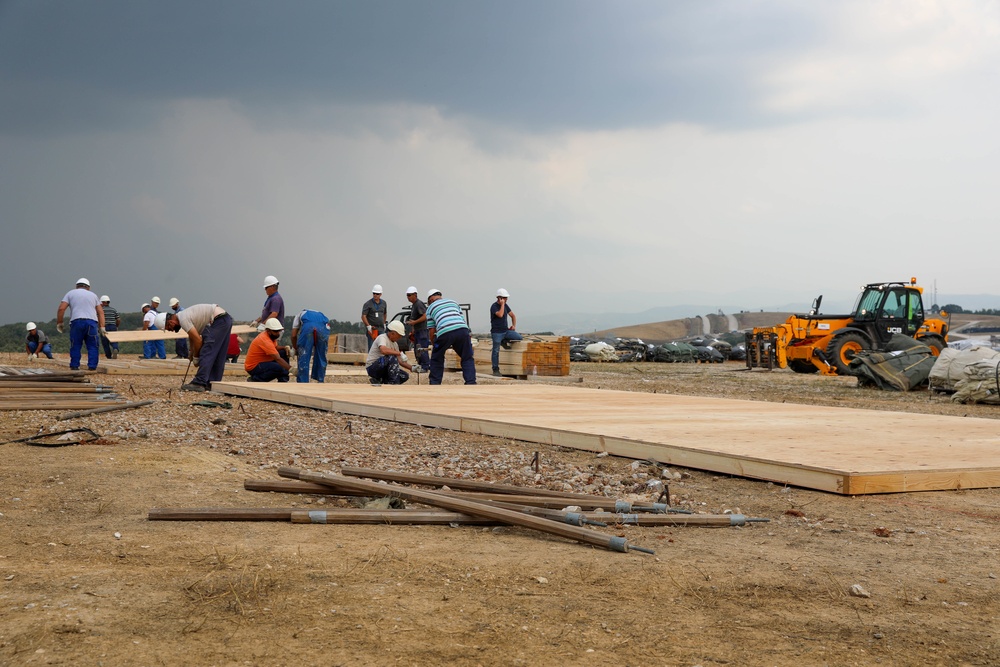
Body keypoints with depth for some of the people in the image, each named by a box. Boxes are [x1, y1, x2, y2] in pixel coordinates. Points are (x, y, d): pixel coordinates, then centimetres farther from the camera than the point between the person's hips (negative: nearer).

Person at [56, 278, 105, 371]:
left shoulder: (70, 293, 17)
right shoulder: (93, 295, 23)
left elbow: (61, 308, 5)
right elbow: (100, 312, 15)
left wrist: (59, 323, 11)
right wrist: (102, 327, 10)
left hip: (77, 321, -1)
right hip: (92, 322, 1)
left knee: (75, 346, 5)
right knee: (92, 346, 4)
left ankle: (74, 366, 3)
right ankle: (92, 366, -1)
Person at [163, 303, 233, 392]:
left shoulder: (183, 319, -13)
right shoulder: (184, 315, 17)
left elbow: (198, 340, -13)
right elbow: (192, 336, 32)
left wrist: (196, 357, 0)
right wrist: (192, 353, 36)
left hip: (218, 320, -10)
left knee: (207, 354, -9)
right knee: (216, 356, 13)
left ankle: (199, 383, -11)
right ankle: (212, 383, 16)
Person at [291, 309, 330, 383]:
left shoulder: (299, 315, 39)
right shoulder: (321, 315, 44)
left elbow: (293, 335, 25)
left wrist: (296, 349, 41)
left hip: (307, 327, -2)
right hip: (323, 327, 2)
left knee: (303, 358, 8)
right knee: (321, 357, 19)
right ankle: (320, 381, 26)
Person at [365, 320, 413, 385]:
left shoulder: (395, 344, 11)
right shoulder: (382, 338, -16)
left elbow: (399, 360, 14)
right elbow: (383, 350, -38)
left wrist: (411, 368, 1)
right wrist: (400, 353, -33)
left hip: (383, 369, 9)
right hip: (372, 368, -9)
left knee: (404, 376, -4)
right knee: (392, 358, -31)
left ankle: (378, 381, 4)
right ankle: (394, 384, -25)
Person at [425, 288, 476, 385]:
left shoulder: (430, 308, 26)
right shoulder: (453, 302, 33)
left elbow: (432, 330, 22)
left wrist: (433, 345, 36)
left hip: (444, 333, -2)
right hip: (462, 330, 2)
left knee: (436, 359, 21)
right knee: (467, 359, 15)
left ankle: (435, 383, 25)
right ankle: (471, 383, 4)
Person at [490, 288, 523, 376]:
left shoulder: (505, 305, 11)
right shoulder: (494, 306, -11)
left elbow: (513, 315, 19)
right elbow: (500, 315, -29)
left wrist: (514, 325, 5)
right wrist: (502, 304, -20)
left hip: (506, 331, 6)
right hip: (497, 332, -6)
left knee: (519, 337, -11)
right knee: (496, 351, -4)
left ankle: (504, 341, 11)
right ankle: (495, 370, 4)